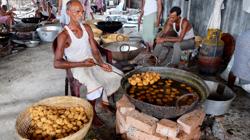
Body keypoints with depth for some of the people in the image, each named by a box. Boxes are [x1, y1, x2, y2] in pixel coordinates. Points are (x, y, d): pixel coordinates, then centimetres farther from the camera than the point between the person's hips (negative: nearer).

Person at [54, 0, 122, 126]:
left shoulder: (87, 28, 2)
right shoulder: (64, 36, -17)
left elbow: (95, 50, 3)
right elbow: (57, 63, -19)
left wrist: (101, 63, -17)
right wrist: (82, 63, -25)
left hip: (92, 63, 7)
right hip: (77, 68, -6)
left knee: (118, 76, -2)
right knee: (96, 87, -30)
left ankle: (105, 101, 19)